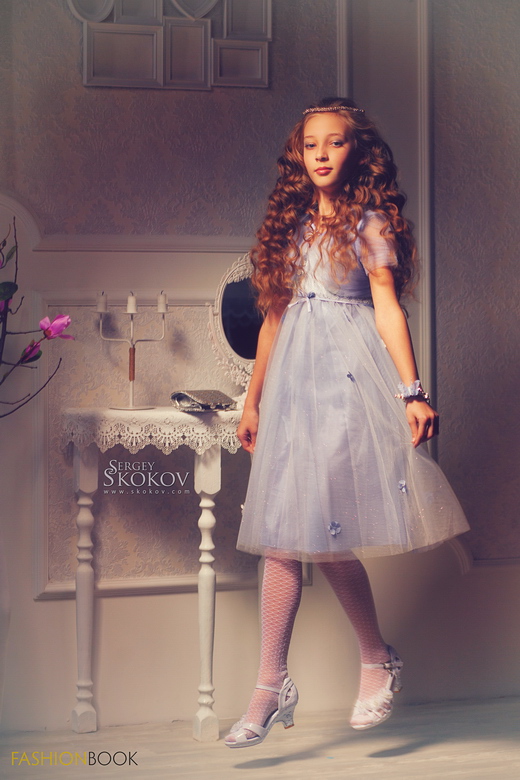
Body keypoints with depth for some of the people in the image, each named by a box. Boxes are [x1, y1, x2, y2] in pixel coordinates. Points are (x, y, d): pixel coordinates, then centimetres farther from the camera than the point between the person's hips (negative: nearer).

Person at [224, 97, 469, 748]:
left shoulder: (369, 219, 1)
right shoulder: (292, 223, 16)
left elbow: (387, 306, -6)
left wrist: (411, 392, -16)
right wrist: (253, 399, 17)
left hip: (348, 378, -5)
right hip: (293, 379, 6)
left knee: (324, 532, -9)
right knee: (283, 537, 1)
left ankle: (379, 662, 11)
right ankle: (271, 685, 4)